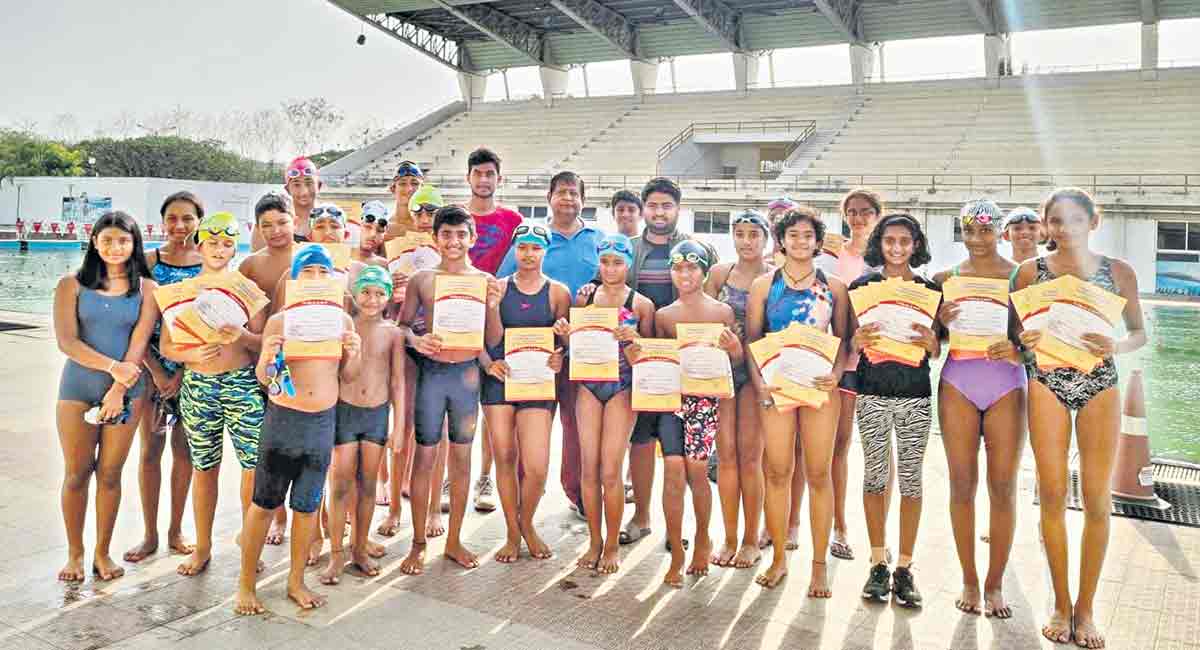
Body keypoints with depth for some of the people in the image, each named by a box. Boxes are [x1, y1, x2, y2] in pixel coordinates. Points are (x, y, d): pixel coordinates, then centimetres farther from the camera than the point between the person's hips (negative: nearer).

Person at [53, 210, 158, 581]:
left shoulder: (146, 288, 2)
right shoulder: (72, 285, 2)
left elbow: (139, 343, -6)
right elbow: (66, 341, -7)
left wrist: (118, 390, -15)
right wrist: (112, 366, -18)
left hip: (128, 388, 0)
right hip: (79, 385, 0)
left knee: (110, 474, 7)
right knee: (76, 473, 5)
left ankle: (103, 552, 20)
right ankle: (75, 553, 20)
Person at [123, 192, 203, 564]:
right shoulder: (148, 262, -2)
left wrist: (183, 373, -10)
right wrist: (157, 372, -10)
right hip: (153, 365, 0)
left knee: (183, 449, 8)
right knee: (150, 449, 5)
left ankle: (176, 531, 21)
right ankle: (150, 535, 16)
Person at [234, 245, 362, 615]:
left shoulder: (343, 321, 4)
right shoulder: (279, 321, -3)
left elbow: (348, 376, 10)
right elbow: (263, 379, 0)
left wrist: (354, 354, -9)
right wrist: (267, 356, -21)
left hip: (324, 421, 2)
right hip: (282, 418, -2)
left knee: (307, 505, 11)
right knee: (264, 503, 5)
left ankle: (296, 581, 26)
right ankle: (246, 583, 21)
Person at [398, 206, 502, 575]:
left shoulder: (485, 281, 4)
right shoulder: (421, 280, 2)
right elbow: (401, 325, 5)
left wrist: (492, 306, -13)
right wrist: (416, 340, -16)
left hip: (467, 372, 1)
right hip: (431, 371, -1)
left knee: (462, 457, 9)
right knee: (424, 456, 4)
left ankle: (454, 540, 22)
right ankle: (418, 543, 16)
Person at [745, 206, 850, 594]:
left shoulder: (833, 287, 9)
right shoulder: (764, 285, 8)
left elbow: (843, 339, 8)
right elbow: (752, 338, 6)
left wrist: (836, 373, -10)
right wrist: (758, 380, -7)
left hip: (819, 385, 0)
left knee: (818, 473, 1)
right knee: (777, 471, 1)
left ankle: (819, 565, 11)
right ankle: (778, 558, 16)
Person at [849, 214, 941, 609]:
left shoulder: (930, 290, 7)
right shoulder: (861, 286, 5)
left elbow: (937, 350, 9)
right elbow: (850, 342, 7)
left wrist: (930, 341, -13)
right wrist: (858, 341, -15)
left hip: (915, 395, 1)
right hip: (872, 393, 0)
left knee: (911, 478, 2)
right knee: (874, 475, 3)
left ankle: (904, 568, 12)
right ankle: (878, 564, 16)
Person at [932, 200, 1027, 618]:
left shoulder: (1020, 276, 2)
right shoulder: (946, 278, 6)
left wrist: (1017, 350, -18)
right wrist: (942, 323, -12)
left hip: (1006, 385, -1)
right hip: (957, 383, 1)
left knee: (1003, 487, 2)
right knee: (962, 484, 4)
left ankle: (995, 584, 16)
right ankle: (969, 581, 17)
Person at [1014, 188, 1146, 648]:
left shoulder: (1118, 272, 3)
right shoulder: (1031, 271, 2)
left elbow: (1139, 331, 8)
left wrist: (1117, 346, -13)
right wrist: (1023, 340, -16)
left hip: (1099, 386, 1)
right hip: (1047, 383, 0)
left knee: (1097, 498, 1)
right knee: (1052, 495, 1)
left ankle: (1085, 608, 16)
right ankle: (1061, 605, 15)